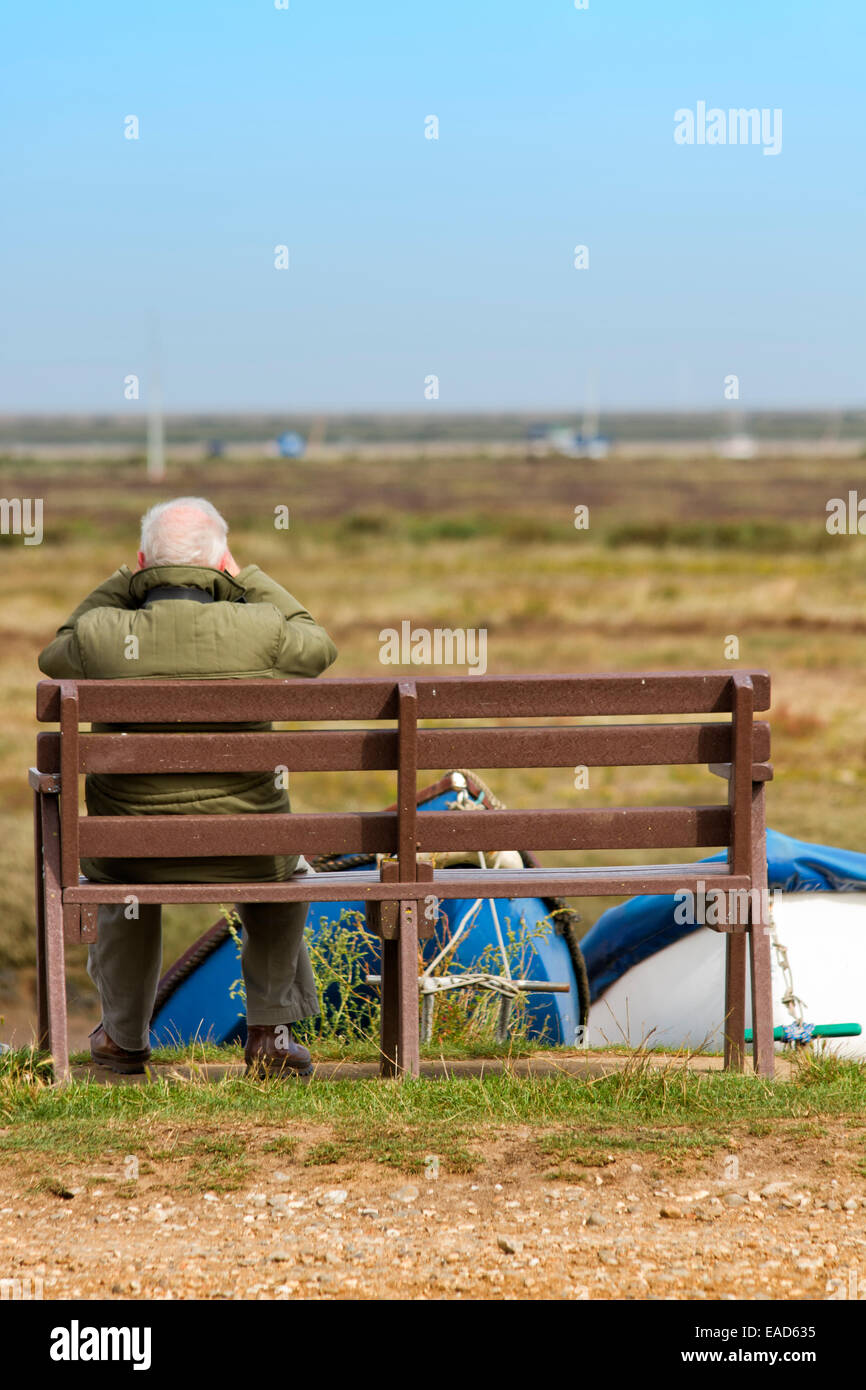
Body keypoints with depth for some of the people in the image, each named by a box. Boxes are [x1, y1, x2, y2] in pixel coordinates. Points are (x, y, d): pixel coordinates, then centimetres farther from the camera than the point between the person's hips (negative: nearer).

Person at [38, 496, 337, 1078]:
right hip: (243, 854, 0)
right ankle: (271, 1035, 35)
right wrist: (249, 580, 10)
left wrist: (122, 582, 8)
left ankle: (125, 1037, 48)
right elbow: (319, 648, 9)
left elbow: (55, 656, 11)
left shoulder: (103, 633, -14)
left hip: (134, 857, 1)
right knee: (285, 862, 36)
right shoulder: (260, 629, -15)